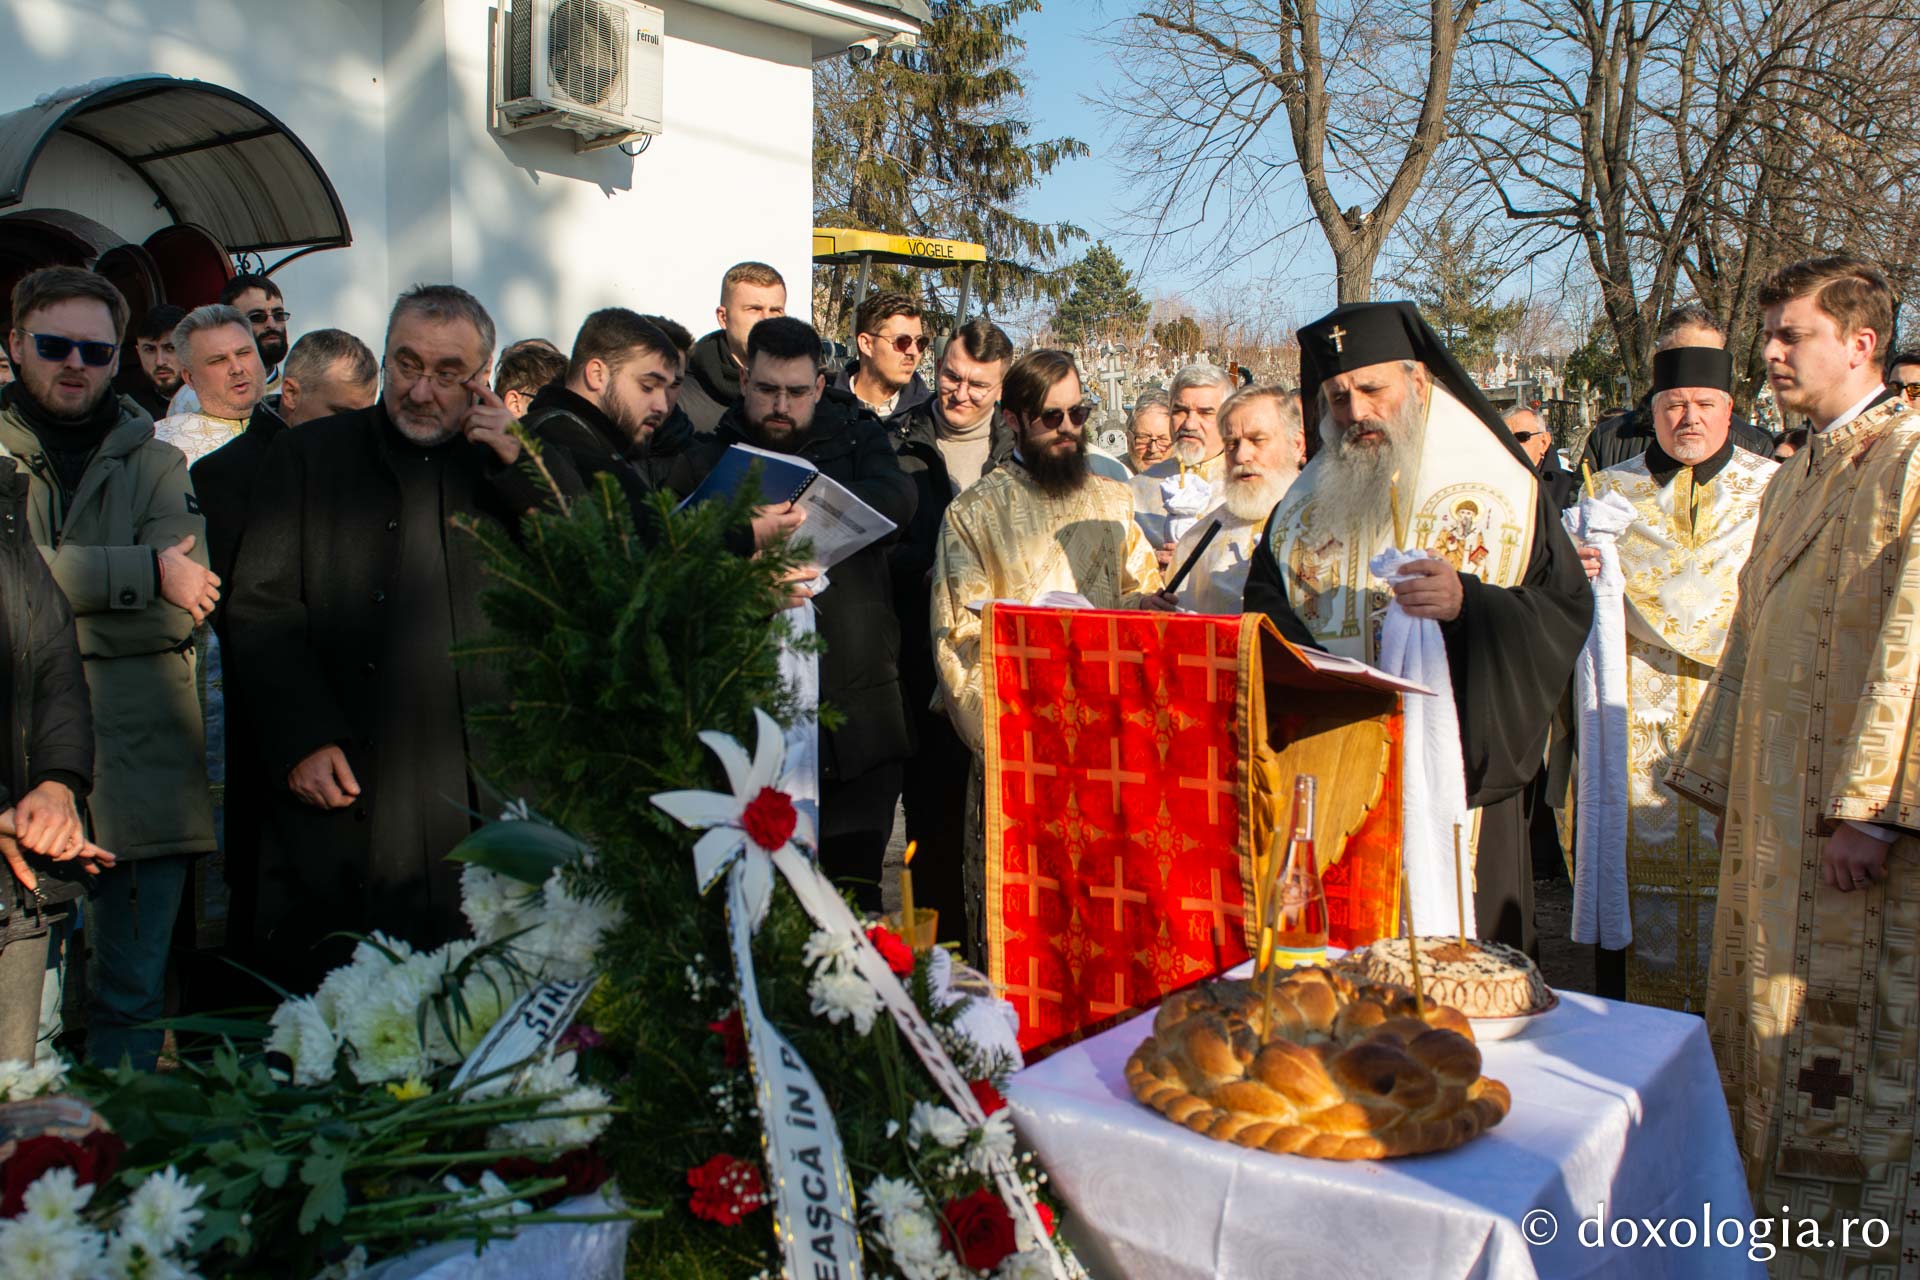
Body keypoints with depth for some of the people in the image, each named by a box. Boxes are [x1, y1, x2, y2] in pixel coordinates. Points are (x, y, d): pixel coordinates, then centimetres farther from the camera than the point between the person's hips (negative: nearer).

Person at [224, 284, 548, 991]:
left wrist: (515, 462, -4)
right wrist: (302, 739, -8)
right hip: (346, 789, 0)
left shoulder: (512, 467, 14)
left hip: (486, 792, 1)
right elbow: (259, 609, 5)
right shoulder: (309, 456, 11)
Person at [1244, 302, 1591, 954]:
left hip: (1457, 781, -3)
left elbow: (1567, 612, -5)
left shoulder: (1496, 489, 1)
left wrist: (1468, 603, -22)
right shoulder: (1306, 503, 12)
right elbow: (1264, 601, 14)